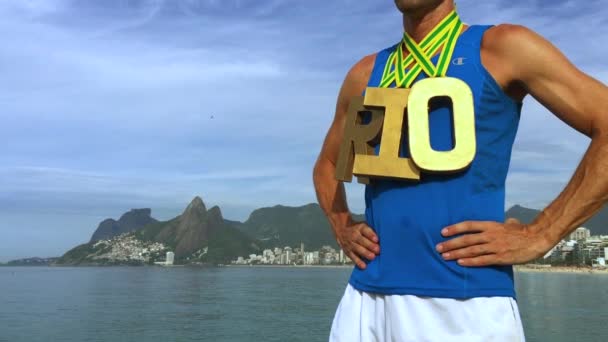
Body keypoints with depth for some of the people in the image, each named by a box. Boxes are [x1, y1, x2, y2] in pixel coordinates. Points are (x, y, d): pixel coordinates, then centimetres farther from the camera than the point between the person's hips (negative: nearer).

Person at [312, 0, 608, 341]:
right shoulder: (365, 73, 13)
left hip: (464, 301, -4)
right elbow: (327, 165, 25)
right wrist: (343, 230, 8)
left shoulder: (503, 47, 1)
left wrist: (538, 235, -10)